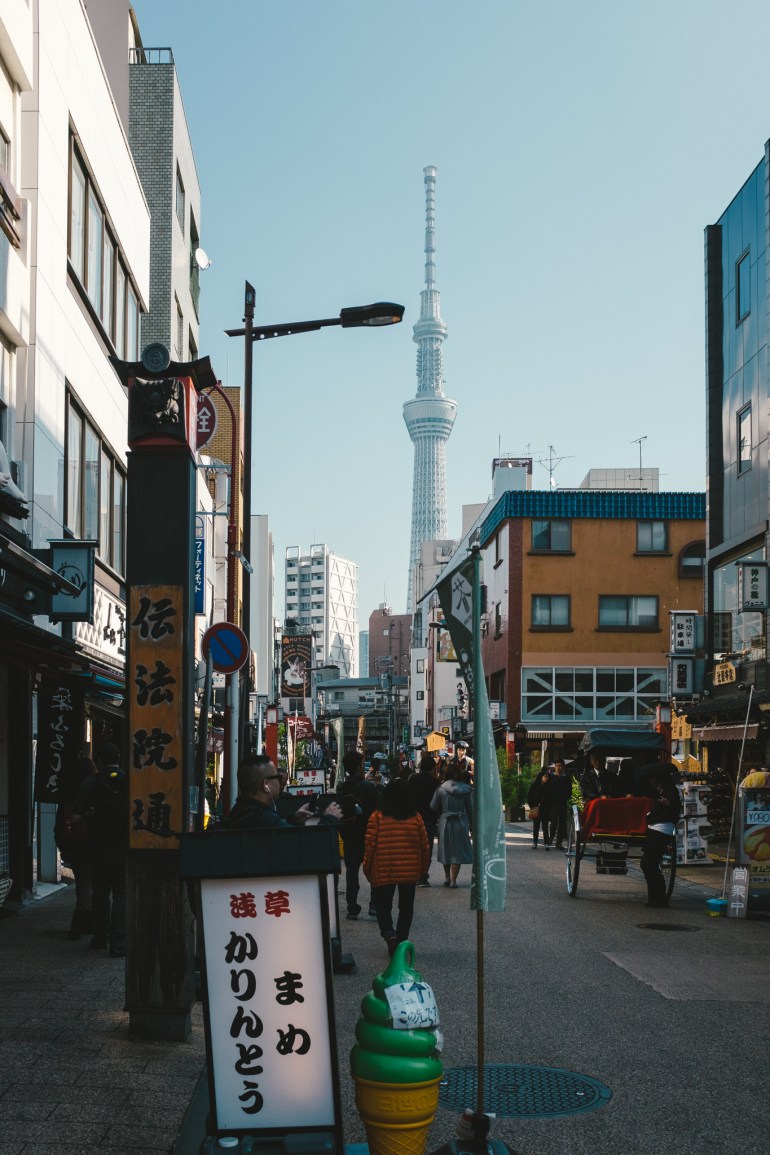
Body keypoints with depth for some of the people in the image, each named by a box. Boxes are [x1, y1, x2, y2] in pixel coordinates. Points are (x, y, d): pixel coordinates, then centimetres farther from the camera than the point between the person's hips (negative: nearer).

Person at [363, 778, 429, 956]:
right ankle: (401, 941, 16)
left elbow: (370, 846, -9)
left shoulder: (377, 818, -9)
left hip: (383, 873, -2)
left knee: (383, 906, 11)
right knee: (406, 908, 15)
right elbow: (424, 846, 4)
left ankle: (388, 932, -13)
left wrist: (367, 869, 4)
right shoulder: (416, 818, -1)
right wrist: (423, 869, 17)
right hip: (410, 872, 2)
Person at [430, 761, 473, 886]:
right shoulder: (466, 789, -5)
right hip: (461, 824, 0)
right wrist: (471, 825, 8)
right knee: (457, 852, 5)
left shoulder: (441, 788, -7)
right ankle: (453, 880, 1)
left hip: (445, 823, 0)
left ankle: (447, 877, 24)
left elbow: (433, 807, -1)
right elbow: (470, 809, 0)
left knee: (445, 850, 17)